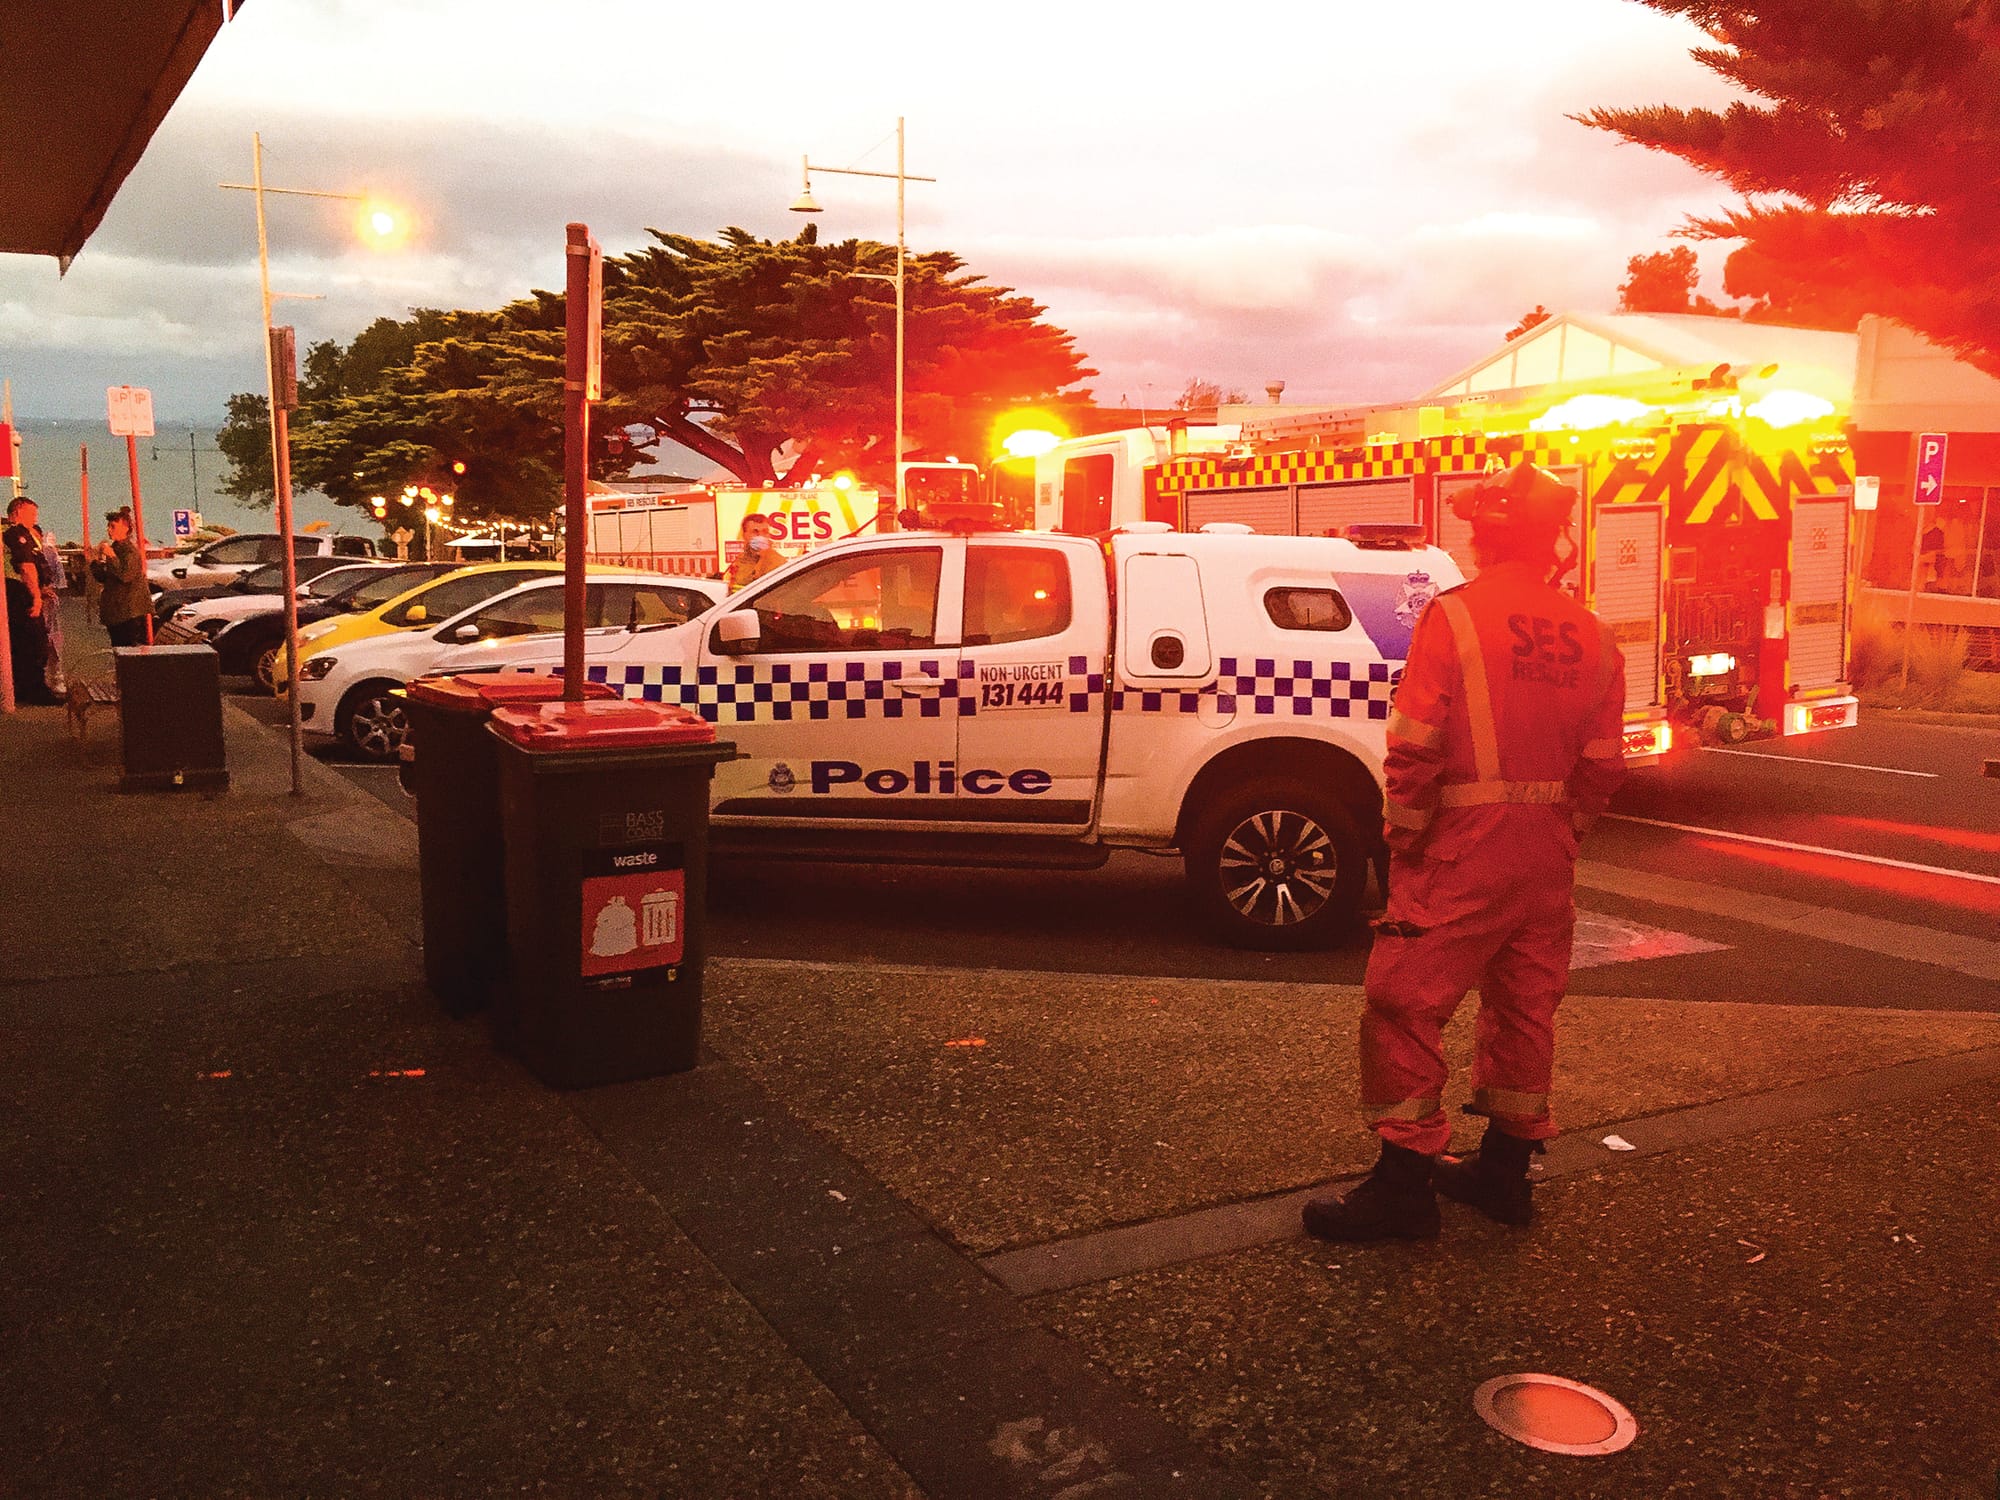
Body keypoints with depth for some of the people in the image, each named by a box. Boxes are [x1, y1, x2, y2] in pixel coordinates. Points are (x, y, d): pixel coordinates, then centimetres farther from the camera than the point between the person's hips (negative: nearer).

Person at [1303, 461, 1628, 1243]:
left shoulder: (1454, 616, -12)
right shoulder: (1591, 637, 6)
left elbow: (1416, 749, -16)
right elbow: (1601, 766, 7)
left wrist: (1401, 836, -5)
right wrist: (1559, 834, 17)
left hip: (1463, 850, -7)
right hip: (1547, 855, 7)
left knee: (1405, 1005, 0)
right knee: (1525, 1007, 16)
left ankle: (1404, 1184, 3)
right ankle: (1505, 1170, 28)